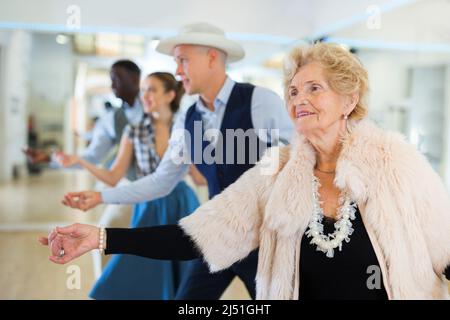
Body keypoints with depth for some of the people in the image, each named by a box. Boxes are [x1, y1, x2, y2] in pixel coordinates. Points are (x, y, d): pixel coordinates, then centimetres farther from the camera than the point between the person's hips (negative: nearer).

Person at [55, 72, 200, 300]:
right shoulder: (134, 132, 0)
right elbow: (113, 178, -2)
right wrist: (79, 161, -12)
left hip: (182, 209, 0)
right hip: (149, 211, 1)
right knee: (129, 282, -2)